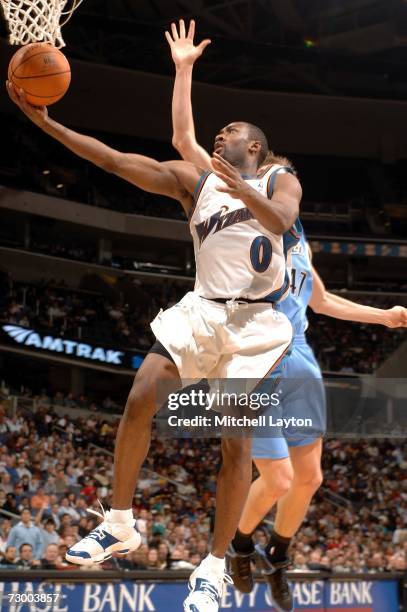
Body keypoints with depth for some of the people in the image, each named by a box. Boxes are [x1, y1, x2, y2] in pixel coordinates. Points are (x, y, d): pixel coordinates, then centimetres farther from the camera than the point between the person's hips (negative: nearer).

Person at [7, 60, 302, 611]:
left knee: (236, 441, -8)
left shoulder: (280, 183, 7)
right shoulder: (193, 179, 13)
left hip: (255, 321, -3)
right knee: (140, 400, -14)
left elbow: (281, 222, -17)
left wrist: (243, 191, -38)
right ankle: (119, 526, 2)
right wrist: (45, 121, -8)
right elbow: (113, 160, 2)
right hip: (202, 310, 3)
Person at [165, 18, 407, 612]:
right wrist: (184, 70, -8)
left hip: (299, 362, 7)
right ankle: (240, 542, 22)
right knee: (278, 480, -8)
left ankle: (277, 557, 33)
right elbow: (185, 141, -4)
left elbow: (321, 300, 33)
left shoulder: (298, 243, 20)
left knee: (309, 478, 9)